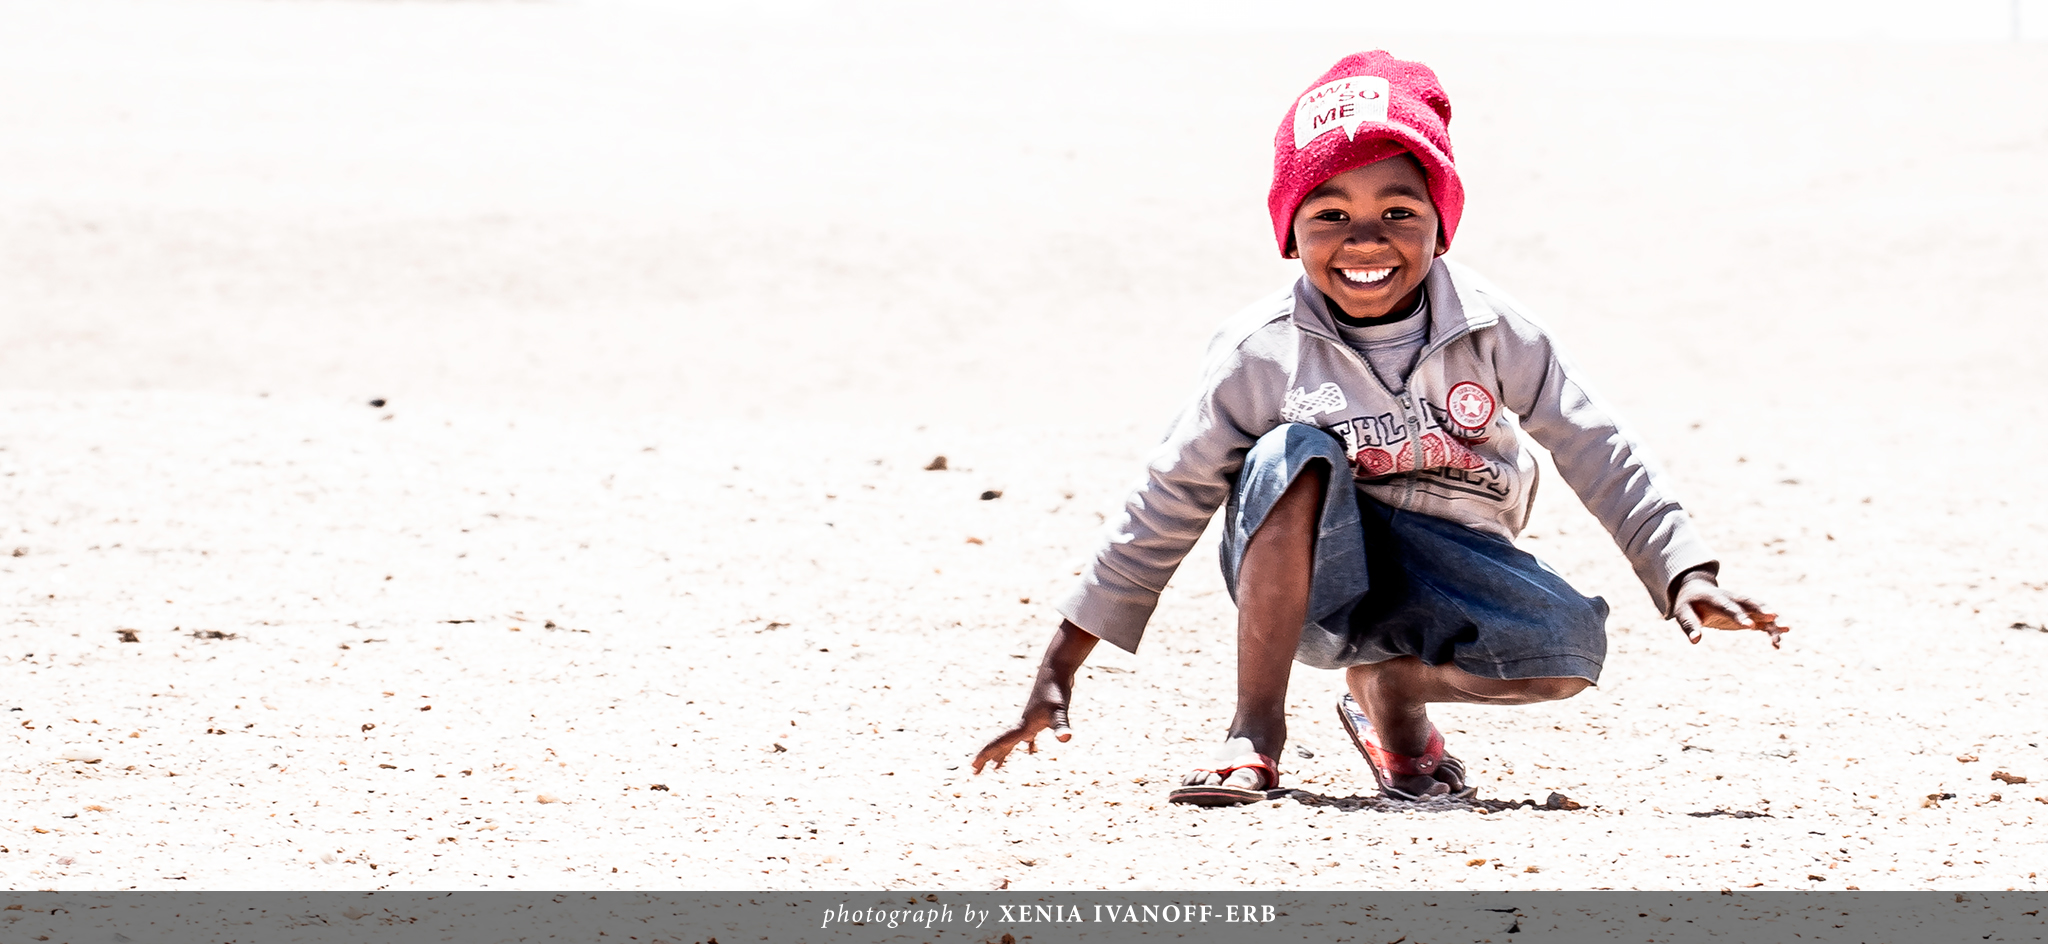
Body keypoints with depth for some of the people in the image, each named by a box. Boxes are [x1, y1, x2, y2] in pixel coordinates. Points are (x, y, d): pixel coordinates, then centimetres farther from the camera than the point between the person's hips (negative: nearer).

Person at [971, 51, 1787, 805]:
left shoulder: (1491, 331, -9)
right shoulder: (1260, 355, -12)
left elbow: (1598, 454, -3)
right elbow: (1167, 504, -6)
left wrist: (1686, 576, -14)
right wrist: (1061, 667, -7)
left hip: (1441, 578, 2)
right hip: (1302, 575, -1)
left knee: (1570, 651, -28)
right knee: (1294, 455, -34)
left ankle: (1387, 686, 2)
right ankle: (1255, 732, -24)